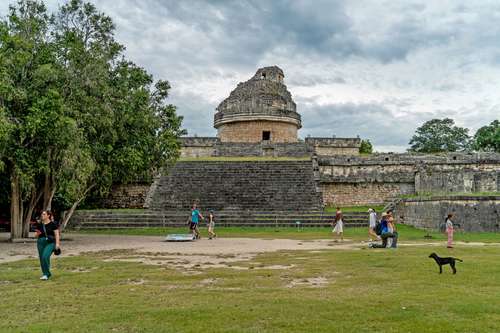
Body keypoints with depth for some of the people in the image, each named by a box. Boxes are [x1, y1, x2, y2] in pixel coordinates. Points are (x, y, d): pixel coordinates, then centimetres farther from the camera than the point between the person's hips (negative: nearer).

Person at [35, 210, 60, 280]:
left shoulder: (53, 224, -4)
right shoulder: (39, 224, 9)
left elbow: (57, 234, -6)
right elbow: (37, 235, 18)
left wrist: (57, 243, -15)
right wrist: (38, 233, -5)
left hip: (50, 243, -5)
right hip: (41, 243, 5)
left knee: (45, 256, -23)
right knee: (42, 259, 5)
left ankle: (46, 274, -12)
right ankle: (47, 274, 21)